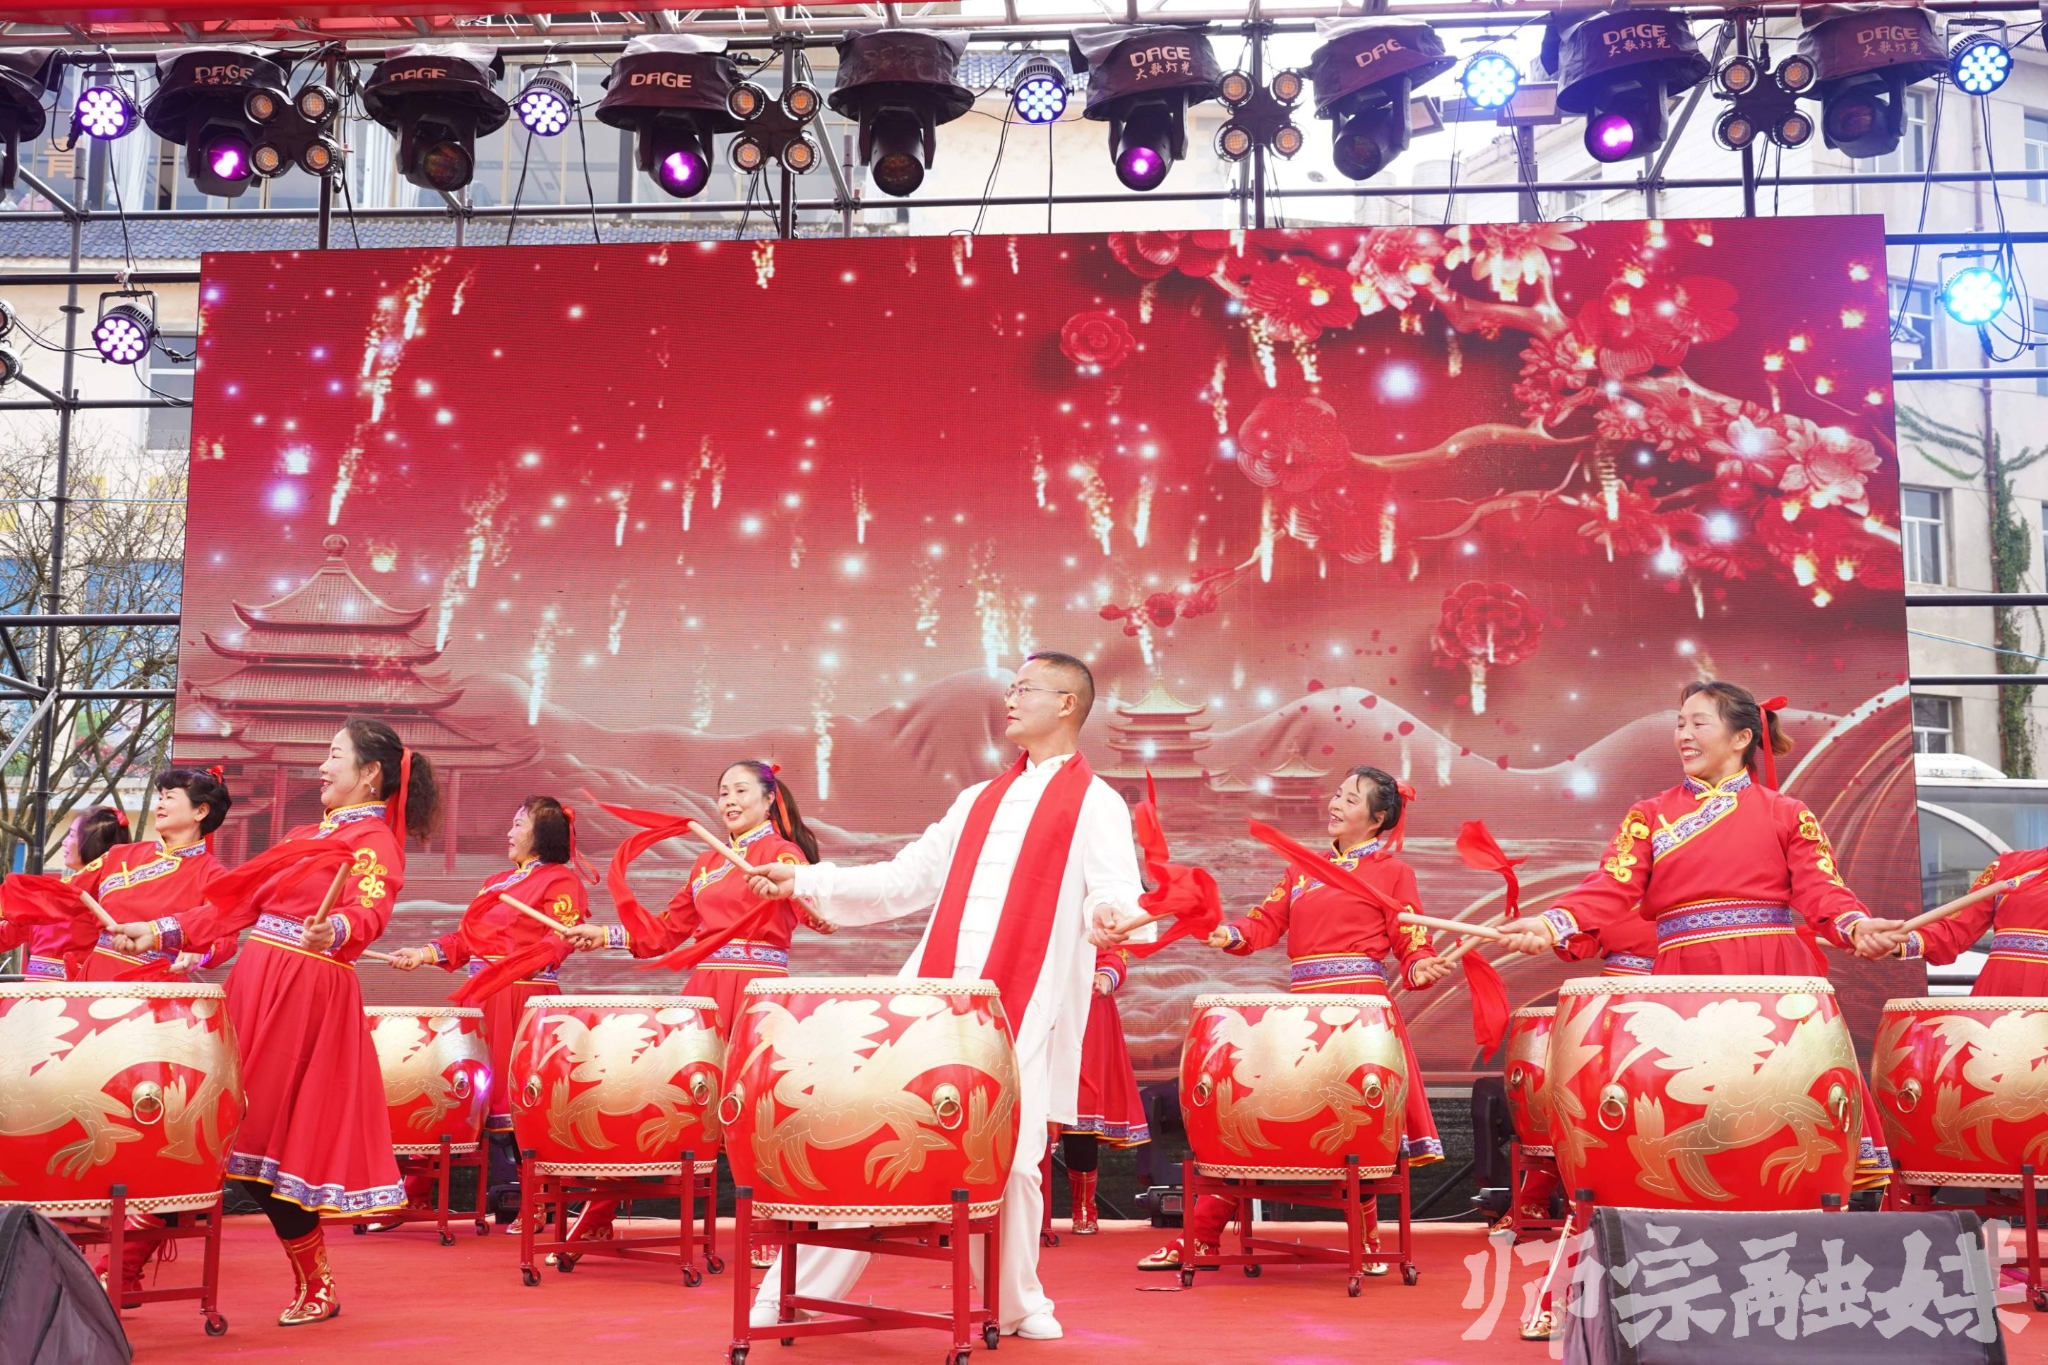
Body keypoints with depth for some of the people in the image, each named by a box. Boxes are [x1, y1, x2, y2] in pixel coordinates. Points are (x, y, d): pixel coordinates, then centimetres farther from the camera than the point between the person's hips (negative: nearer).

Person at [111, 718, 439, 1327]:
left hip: (307, 994, -8)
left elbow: (368, 912, -25)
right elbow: (239, 902, 21)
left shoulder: (375, 841, -6)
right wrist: (161, 931, 16)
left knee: (267, 1132, -5)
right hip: (254, 981, 8)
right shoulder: (305, 834, 20)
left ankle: (317, 1283, 9)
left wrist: (332, 932, -46)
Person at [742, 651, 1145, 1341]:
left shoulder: (1095, 804, 3)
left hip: (1020, 1014, -5)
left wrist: (1106, 914, -38)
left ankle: (1018, 1304, 19)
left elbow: (1117, 889, -13)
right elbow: (906, 880, 22)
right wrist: (806, 881, 14)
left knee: (1005, 1161, -3)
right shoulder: (980, 800, 22)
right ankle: (797, 1291, 14)